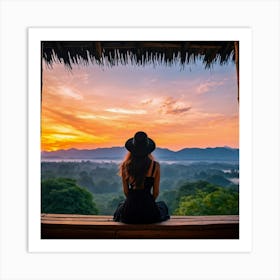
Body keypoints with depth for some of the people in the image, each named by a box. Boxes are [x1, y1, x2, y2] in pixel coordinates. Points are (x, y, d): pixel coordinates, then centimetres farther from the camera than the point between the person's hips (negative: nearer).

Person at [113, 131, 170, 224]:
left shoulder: (125, 166, -7)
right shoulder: (155, 166, -10)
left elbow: (125, 191, 2)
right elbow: (156, 192, -1)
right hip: (149, 214, -1)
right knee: (163, 205, 35)